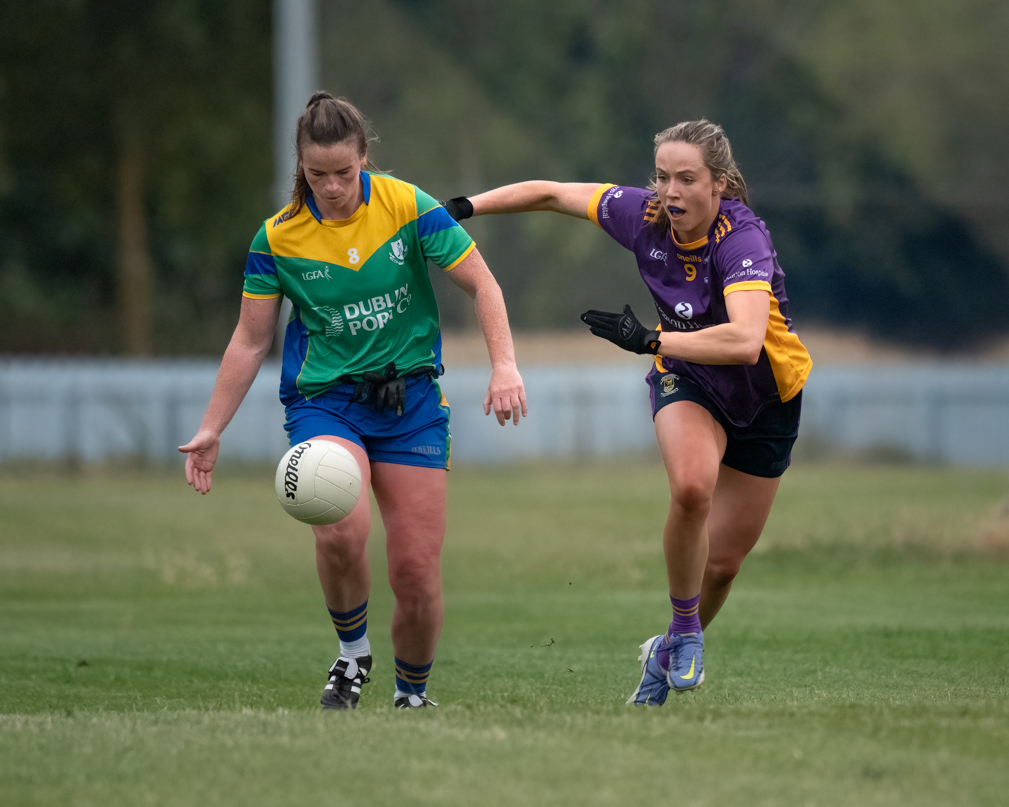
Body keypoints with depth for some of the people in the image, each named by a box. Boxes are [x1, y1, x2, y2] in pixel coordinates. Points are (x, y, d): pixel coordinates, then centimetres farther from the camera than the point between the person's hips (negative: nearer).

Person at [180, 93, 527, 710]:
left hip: (409, 398, 0)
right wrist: (212, 430, 4)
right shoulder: (278, 238, -4)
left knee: (417, 568, -5)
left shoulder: (408, 207, -7)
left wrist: (505, 364, -17)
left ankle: (413, 693, 21)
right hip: (323, 399, 0)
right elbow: (251, 341, 5)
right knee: (342, 530, -28)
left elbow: (482, 285, -3)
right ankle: (352, 650, 0)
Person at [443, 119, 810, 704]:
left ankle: (669, 653, 35)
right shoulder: (645, 216, -18)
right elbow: (552, 193, -3)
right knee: (691, 488, -31)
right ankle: (685, 631, -10)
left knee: (723, 561, 6)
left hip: (766, 399, -2)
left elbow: (745, 341, -48)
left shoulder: (742, 239, -33)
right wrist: (464, 207, -5)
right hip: (688, 381, 2)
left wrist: (651, 340, -43)